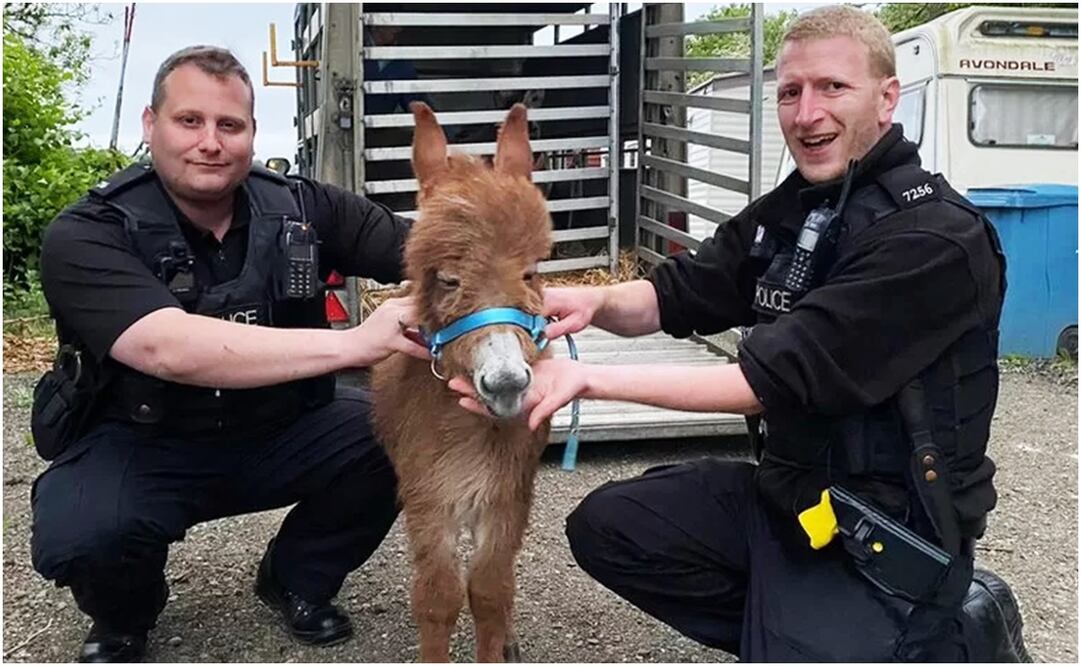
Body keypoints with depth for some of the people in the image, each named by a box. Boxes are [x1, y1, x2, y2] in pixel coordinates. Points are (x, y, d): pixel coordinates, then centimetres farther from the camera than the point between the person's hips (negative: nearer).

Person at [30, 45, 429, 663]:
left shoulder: (304, 208, -7)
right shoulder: (84, 237, -18)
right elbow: (169, 348, -35)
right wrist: (353, 342, -43)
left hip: (282, 433, 3)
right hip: (140, 444, -3)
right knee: (76, 538, -33)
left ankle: (297, 580, 8)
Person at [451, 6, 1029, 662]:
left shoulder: (937, 239, -22)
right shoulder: (789, 209, 5)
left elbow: (774, 378, -26)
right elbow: (676, 295, 4)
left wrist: (592, 379, -27)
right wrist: (593, 301, -19)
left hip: (892, 529, -7)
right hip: (788, 489, 8)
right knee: (606, 526, 3)